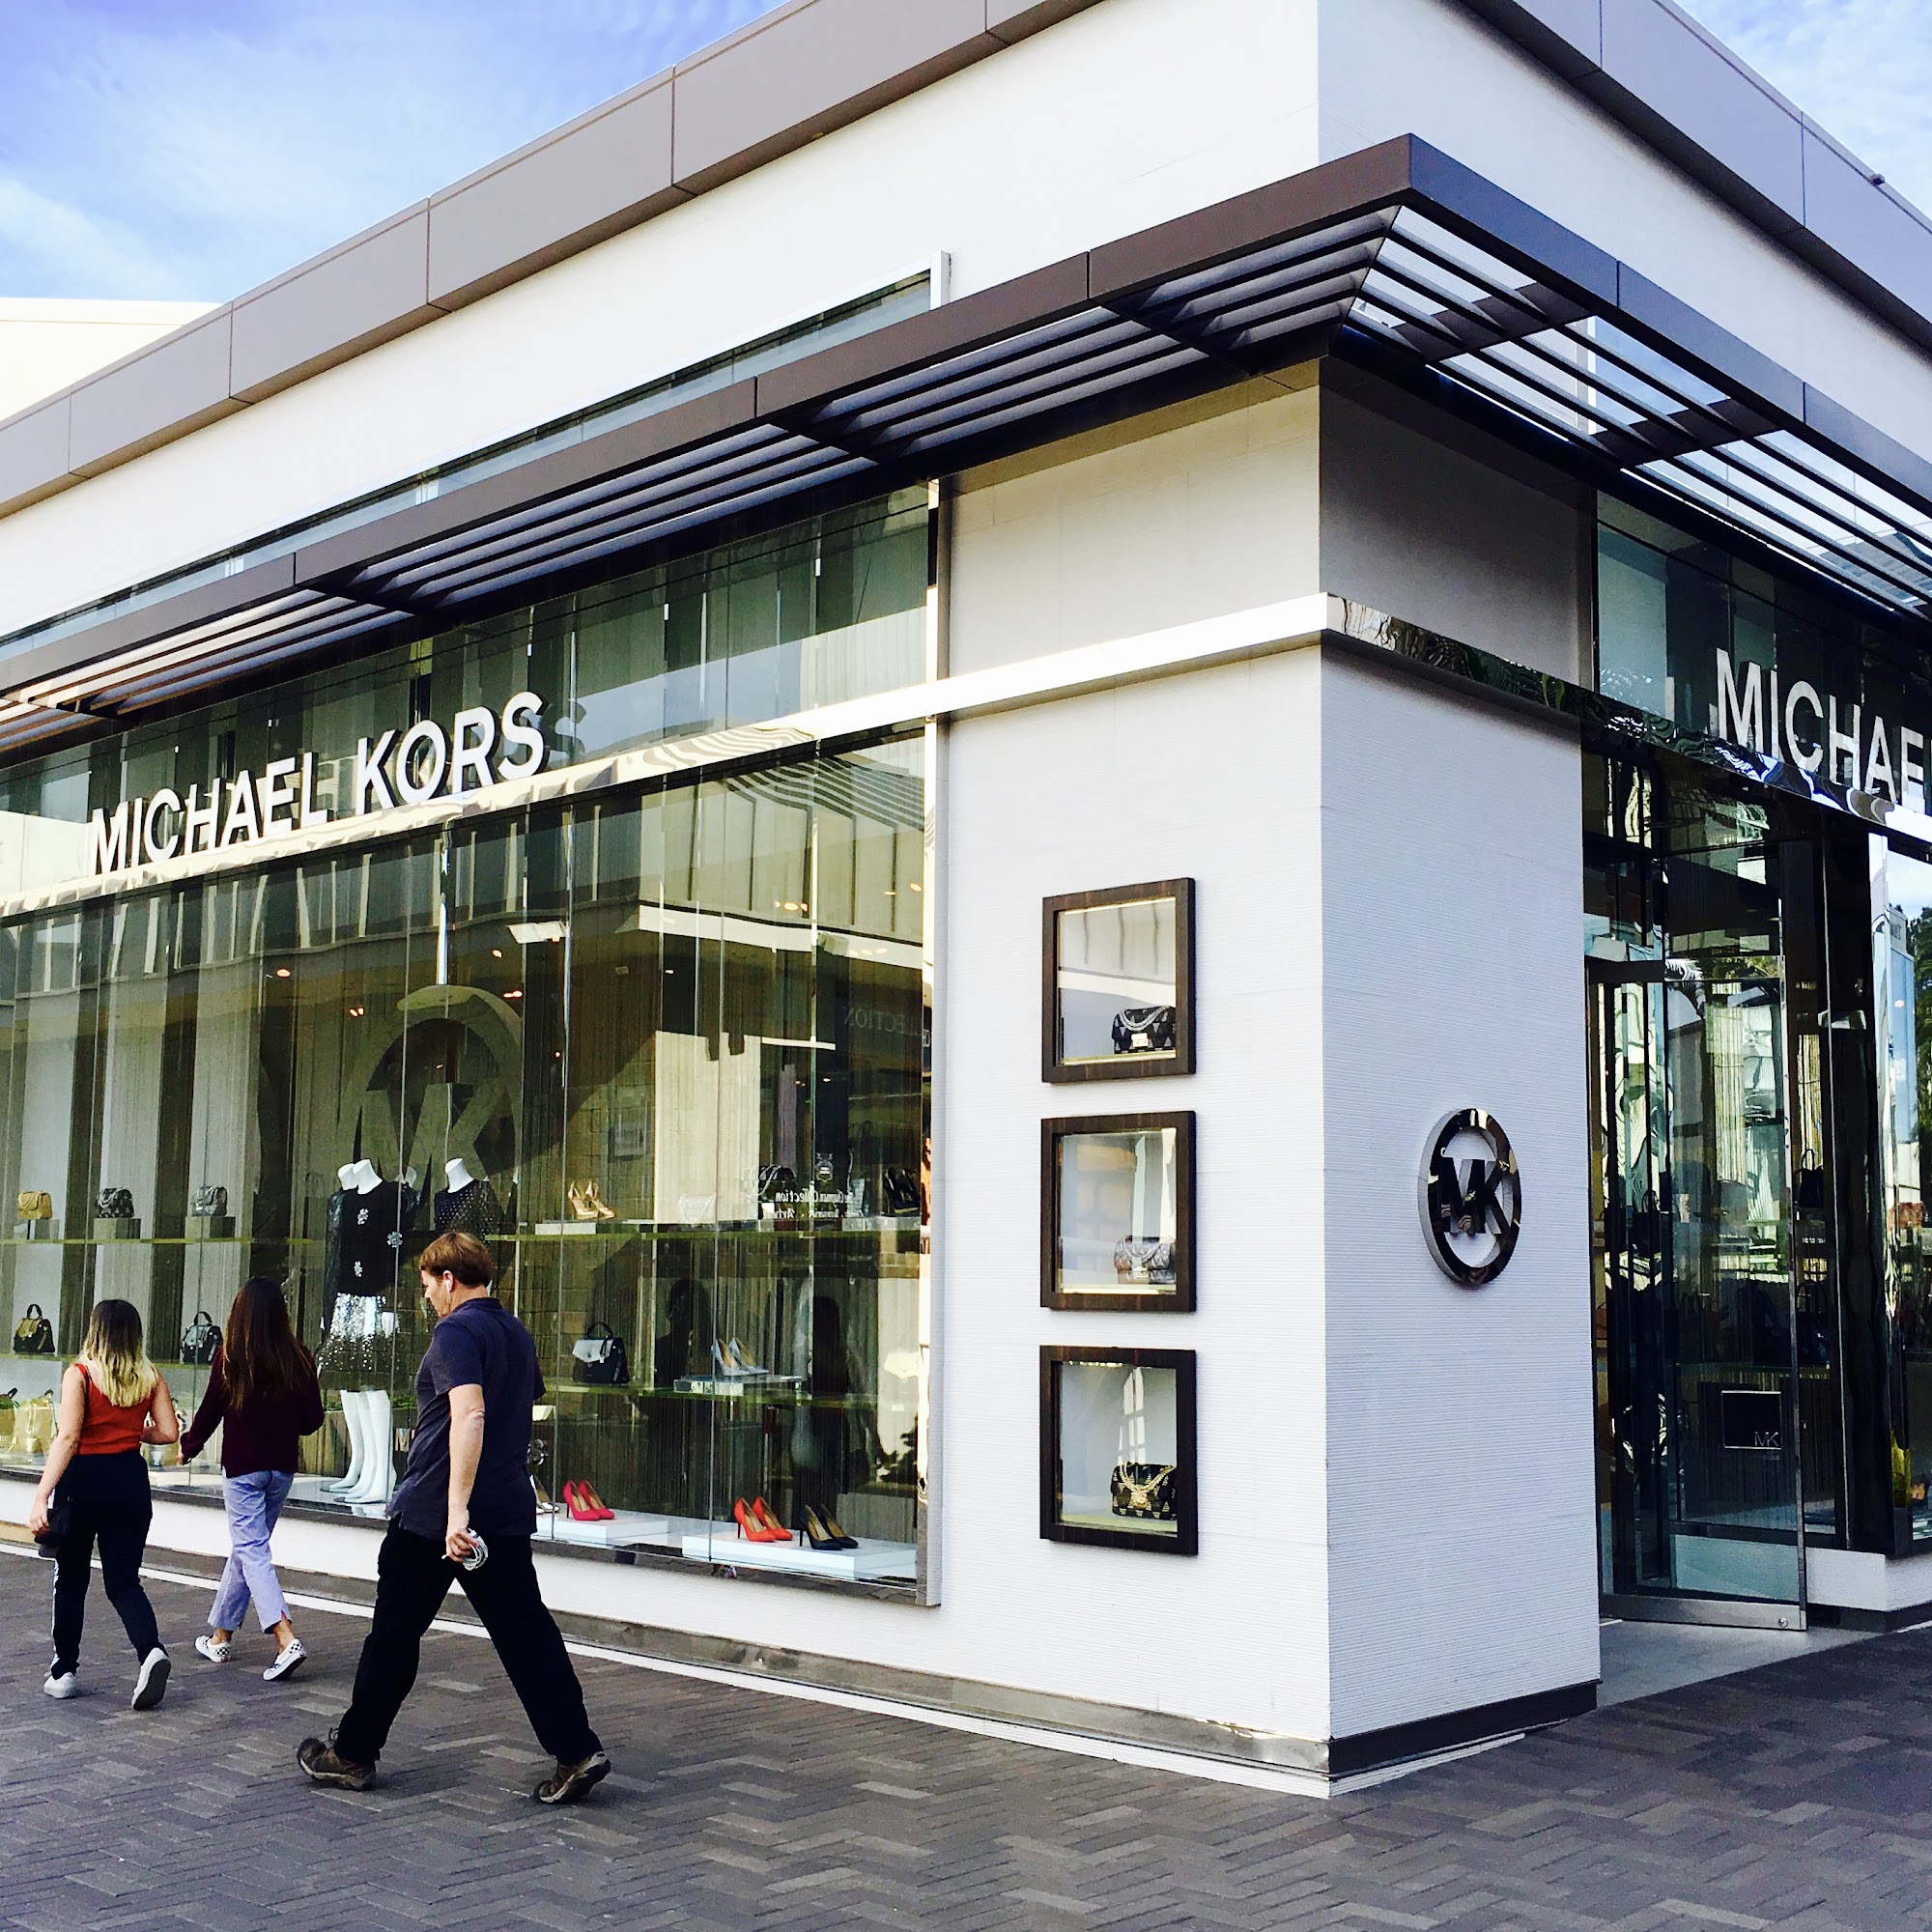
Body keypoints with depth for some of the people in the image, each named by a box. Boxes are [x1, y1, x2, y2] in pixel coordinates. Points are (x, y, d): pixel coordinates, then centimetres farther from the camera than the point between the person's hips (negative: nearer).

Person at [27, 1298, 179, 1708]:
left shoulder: (79, 1373, -9)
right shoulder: (150, 1377, 2)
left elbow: (68, 1437, -16)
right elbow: (170, 1432, 0)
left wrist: (41, 1496, -17)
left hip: (84, 1480, -3)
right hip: (131, 1481, 3)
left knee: (70, 1580, 14)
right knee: (124, 1581, 7)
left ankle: (64, 1673, 21)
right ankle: (150, 1651, -17)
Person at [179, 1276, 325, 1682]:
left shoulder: (230, 1356, -11)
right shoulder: (299, 1359, -3)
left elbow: (211, 1410, -3)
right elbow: (313, 1419, 0)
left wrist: (188, 1448, 15)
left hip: (242, 1468, -4)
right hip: (282, 1469, 4)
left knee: (252, 1551, -5)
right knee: (246, 1549, 18)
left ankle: (287, 1640, -21)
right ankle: (220, 1635, 30)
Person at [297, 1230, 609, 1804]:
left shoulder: (456, 1333, -13)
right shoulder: (518, 1335, 14)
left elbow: (469, 1414, -27)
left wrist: (456, 1508, -33)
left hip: (433, 1516, -7)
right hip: (508, 1510, 7)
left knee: (394, 1632, 8)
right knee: (525, 1632, 5)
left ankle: (352, 1754, 20)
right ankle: (577, 1751, -3)